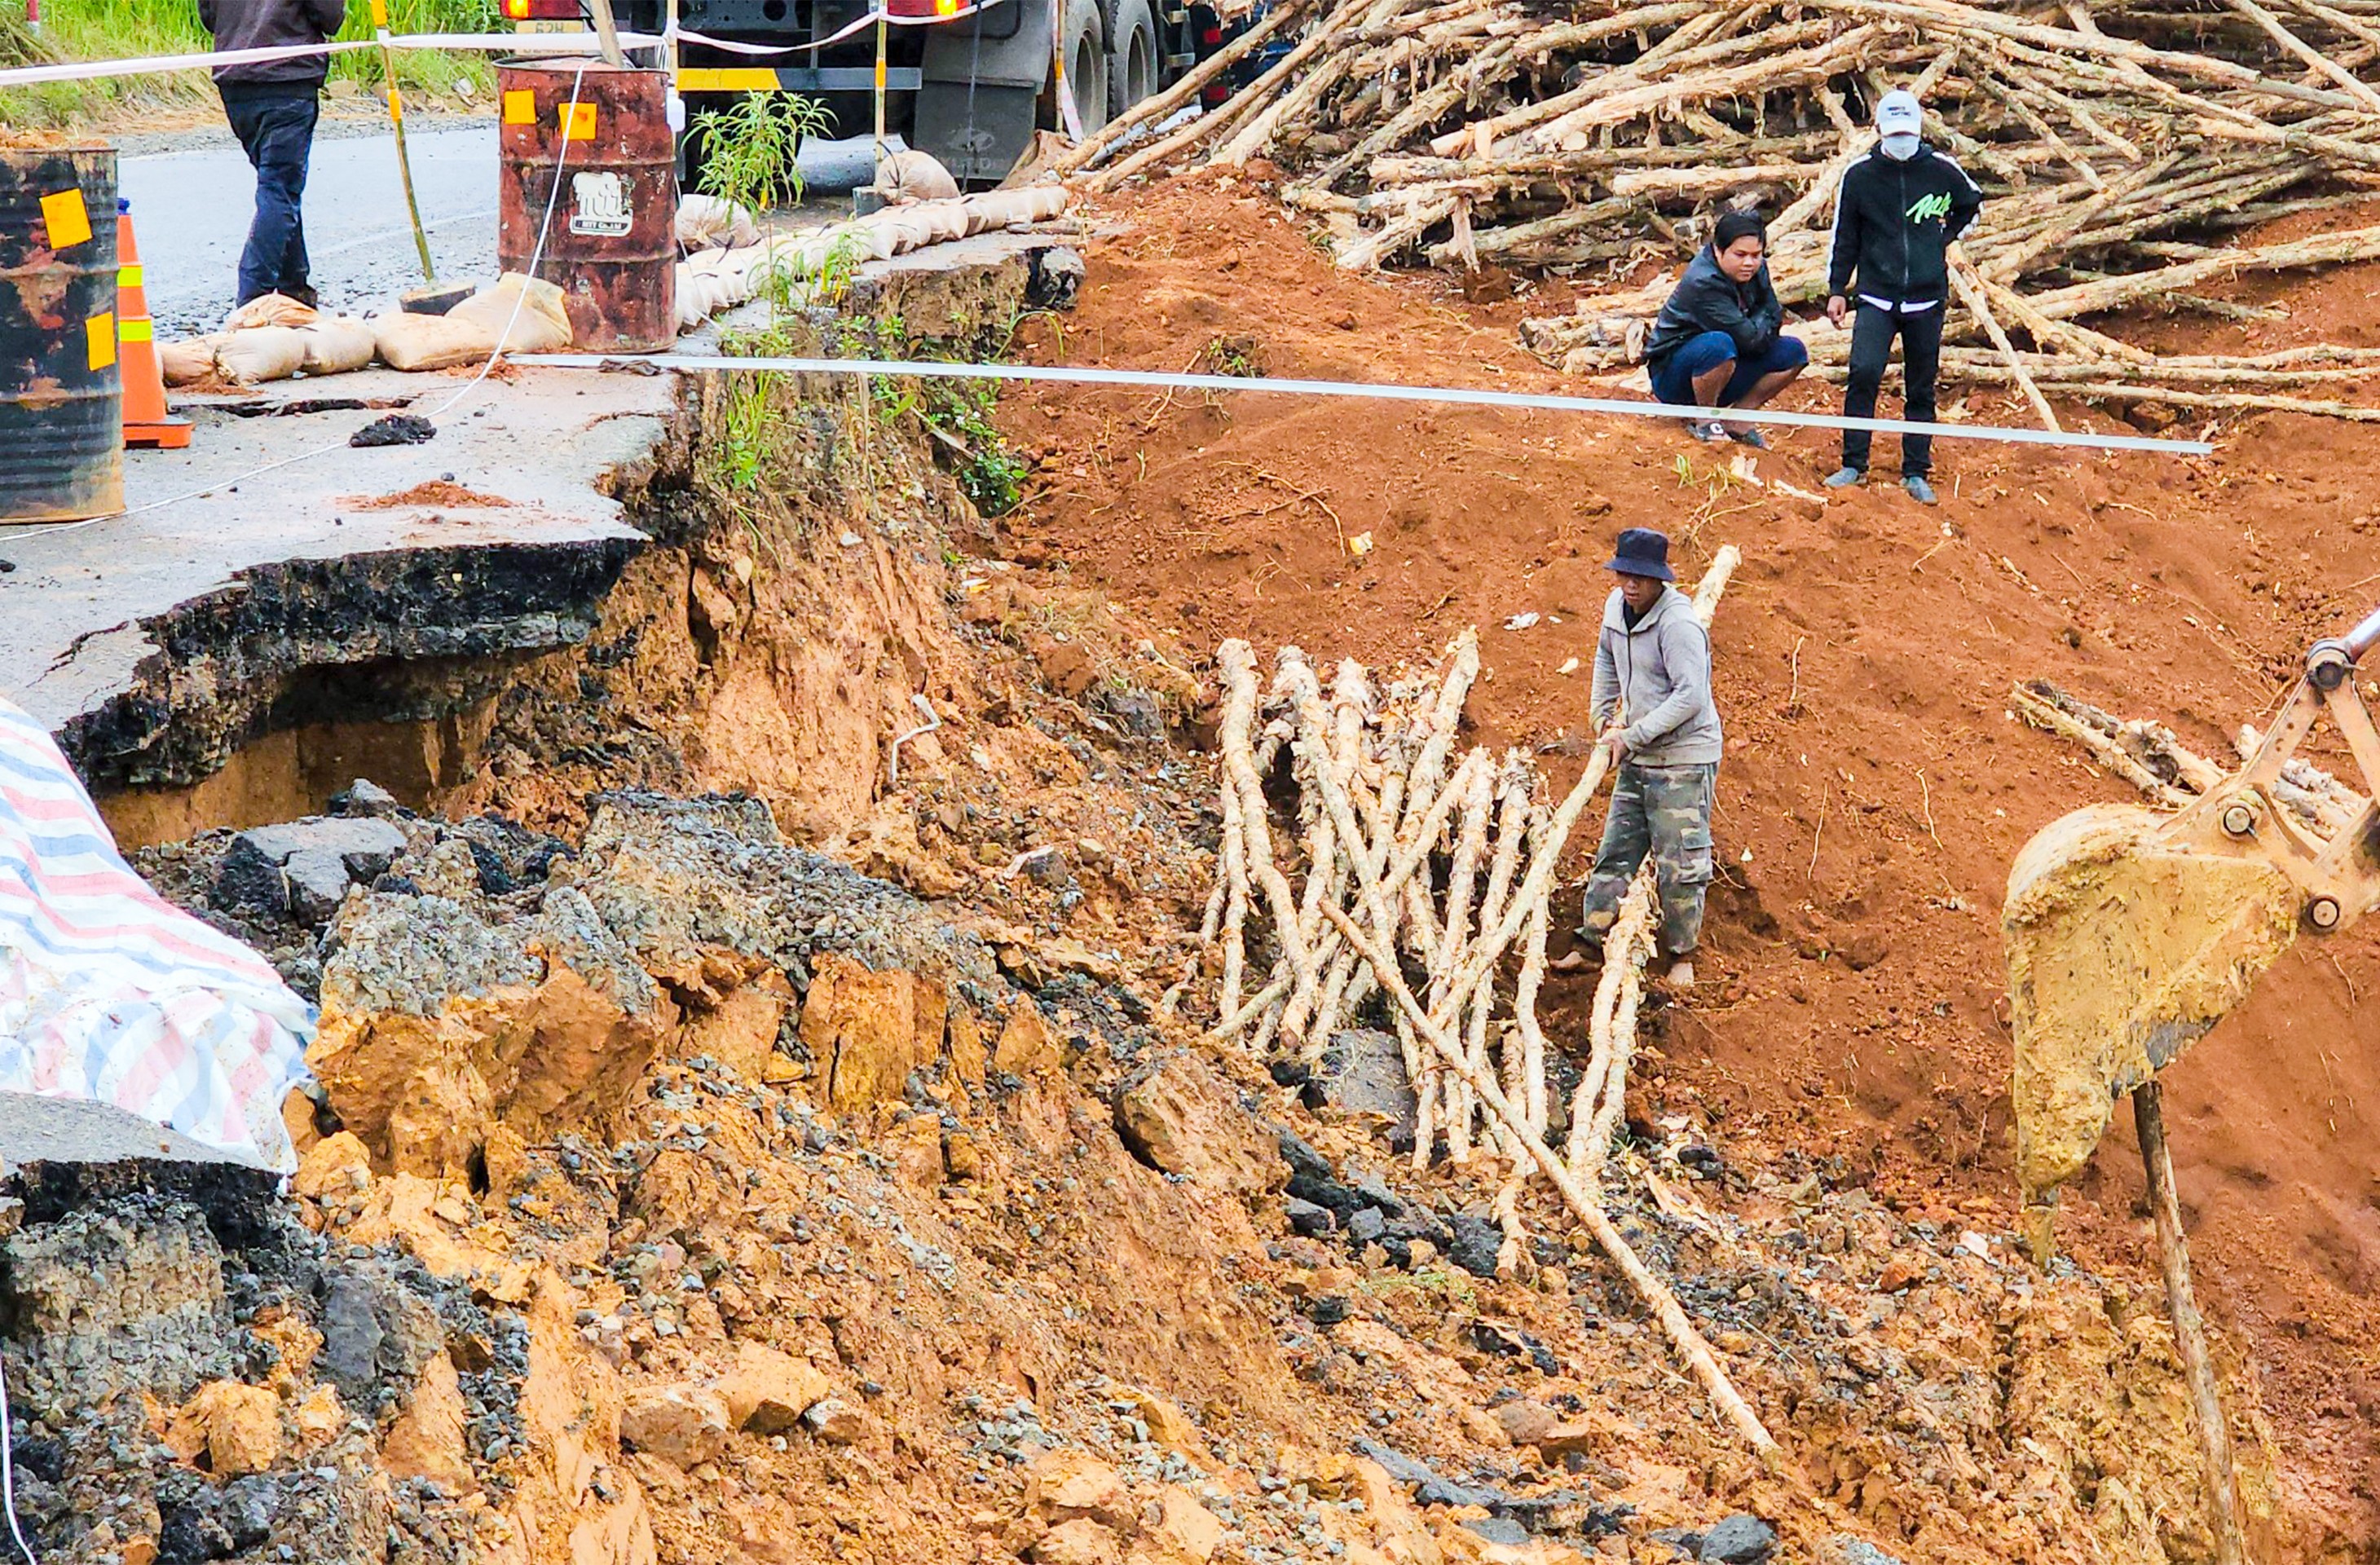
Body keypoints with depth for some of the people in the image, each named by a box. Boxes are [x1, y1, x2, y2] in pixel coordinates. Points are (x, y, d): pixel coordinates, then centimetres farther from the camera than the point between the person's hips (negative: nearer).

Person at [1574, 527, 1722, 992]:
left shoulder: (1678, 625, -22)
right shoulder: (1618, 605, 4)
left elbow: (1690, 696, -26)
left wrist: (1631, 736, -21)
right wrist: (1605, 715, 17)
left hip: (1683, 759, -8)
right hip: (1636, 760, 8)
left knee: (1679, 864, -2)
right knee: (1615, 852, 12)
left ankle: (1682, 955, 12)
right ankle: (1594, 942, 20)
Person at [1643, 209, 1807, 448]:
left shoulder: (1755, 270, -2)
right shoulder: (1702, 284, -27)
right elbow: (1750, 339, -27)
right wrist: (1765, 318, -7)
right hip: (1673, 376, -8)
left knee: (1794, 352, -6)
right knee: (1718, 345, -39)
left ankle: (1737, 417, -1)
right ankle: (1705, 421, -16)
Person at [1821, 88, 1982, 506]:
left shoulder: (1942, 170, 0)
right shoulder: (1859, 176, -2)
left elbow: (1973, 204, 21)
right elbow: (1845, 236, 7)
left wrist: (1945, 236, 10)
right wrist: (1837, 290, 7)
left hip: (1927, 299, 1)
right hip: (1876, 296, -1)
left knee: (1921, 389, 7)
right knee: (1864, 374, -17)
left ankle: (1916, 472, 16)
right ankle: (1854, 464, -5)